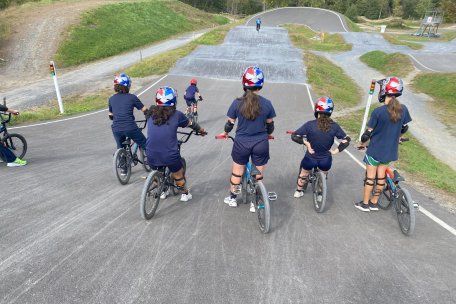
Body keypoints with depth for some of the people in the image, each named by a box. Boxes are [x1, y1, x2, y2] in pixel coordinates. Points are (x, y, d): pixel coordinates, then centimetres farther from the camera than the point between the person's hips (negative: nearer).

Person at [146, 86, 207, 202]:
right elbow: (191, 124, 14)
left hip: (152, 157, 3)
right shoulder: (176, 115, -2)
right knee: (178, 175, 25)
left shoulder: (151, 114, 7)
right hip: (170, 156, -3)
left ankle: (162, 191, 49)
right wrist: (201, 131, 35)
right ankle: (185, 194, 43)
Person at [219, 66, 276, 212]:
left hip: (242, 143, 0)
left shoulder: (237, 103, -11)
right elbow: (270, 125, 3)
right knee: (258, 175, 14)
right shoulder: (267, 104, -8)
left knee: (237, 172, 20)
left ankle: (232, 198, 36)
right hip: (261, 144, 0)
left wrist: (225, 132, 20)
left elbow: (230, 123, -1)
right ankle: (255, 203, 26)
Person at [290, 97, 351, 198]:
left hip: (310, 159, -1)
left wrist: (306, 142, -8)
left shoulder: (310, 125, -19)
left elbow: (294, 136, -18)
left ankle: (299, 191, 48)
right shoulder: (334, 126, -12)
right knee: (324, 175, 36)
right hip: (326, 161, 2)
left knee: (304, 174, 31)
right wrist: (336, 151, 0)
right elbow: (346, 140, -5)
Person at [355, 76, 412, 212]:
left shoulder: (378, 112, -22)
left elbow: (367, 133, -16)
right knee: (381, 175, 16)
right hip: (390, 150, 5)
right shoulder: (403, 109, -7)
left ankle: (365, 203, 20)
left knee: (370, 176, 8)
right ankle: (374, 203, 28)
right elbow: (404, 129, 9)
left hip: (375, 150, -5)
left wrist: (362, 144, 4)